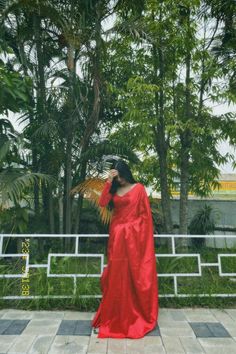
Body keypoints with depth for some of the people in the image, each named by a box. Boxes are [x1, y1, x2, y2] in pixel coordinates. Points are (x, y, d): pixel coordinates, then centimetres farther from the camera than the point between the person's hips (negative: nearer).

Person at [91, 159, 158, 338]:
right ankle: (114, 316, 27)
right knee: (116, 275, 11)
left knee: (134, 274, 4)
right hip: (117, 236, 4)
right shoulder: (114, 189, 10)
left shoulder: (139, 188, -2)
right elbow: (102, 203, -6)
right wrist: (108, 181, -10)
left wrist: (144, 235, -8)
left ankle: (139, 315, 23)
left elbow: (146, 213, -4)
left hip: (133, 235, -4)